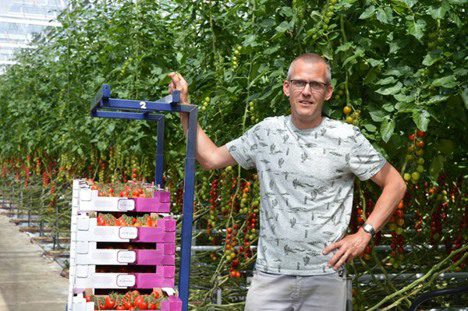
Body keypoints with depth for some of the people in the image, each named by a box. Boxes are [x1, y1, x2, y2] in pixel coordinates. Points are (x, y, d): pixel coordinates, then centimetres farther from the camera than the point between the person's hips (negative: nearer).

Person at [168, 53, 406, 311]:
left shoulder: (346, 137, -4)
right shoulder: (267, 131, 4)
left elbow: (395, 184, 2)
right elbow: (210, 158, 10)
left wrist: (364, 234, -8)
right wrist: (184, 107, 6)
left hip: (325, 277, -2)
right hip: (270, 274, 2)